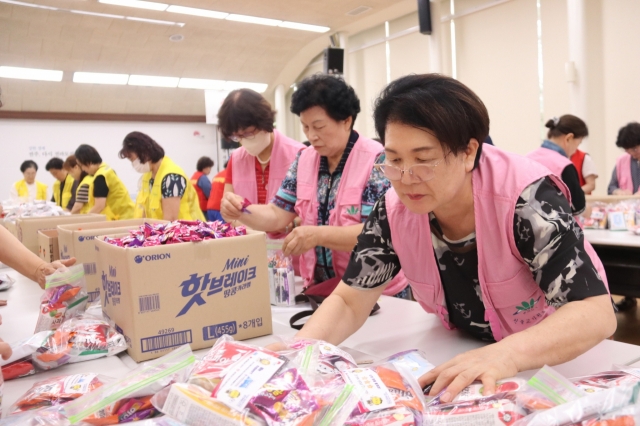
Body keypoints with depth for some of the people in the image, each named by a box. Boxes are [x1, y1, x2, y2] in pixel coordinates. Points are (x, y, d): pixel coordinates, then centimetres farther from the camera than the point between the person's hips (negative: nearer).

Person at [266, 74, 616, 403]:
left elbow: (596, 312, -30)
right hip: (462, 354, 2)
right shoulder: (394, 211, -17)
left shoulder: (524, 196, -27)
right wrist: (300, 346, -30)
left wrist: (506, 355, -47)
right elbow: (349, 301, -11)